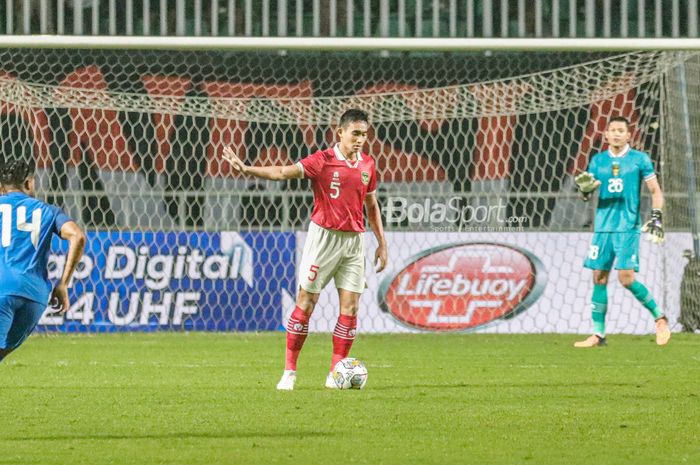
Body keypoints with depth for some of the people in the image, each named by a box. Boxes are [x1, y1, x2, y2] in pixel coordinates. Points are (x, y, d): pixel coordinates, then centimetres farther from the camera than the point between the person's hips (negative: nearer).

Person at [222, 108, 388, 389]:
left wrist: (382, 244, 17)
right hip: (324, 236, -4)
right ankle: (289, 371, 3)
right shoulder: (323, 160, -8)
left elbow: (372, 205, 19)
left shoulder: (367, 165, 7)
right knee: (306, 302, -3)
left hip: (354, 240, 4)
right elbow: (283, 173, -18)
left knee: (350, 307, -2)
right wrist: (246, 170, -31)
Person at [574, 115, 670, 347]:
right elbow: (586, 195, 12)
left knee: (626, 277, -15)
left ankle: (659, 317, 3)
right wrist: (585, 188, -11)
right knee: (599, 278, 1)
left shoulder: (640, 159, 1)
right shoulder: (598, 161, 10)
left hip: (628, 227, -4)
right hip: (603, 227, 4)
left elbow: (655, 191, 4)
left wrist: (656, 217, -8)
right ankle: (598, 334, 5)